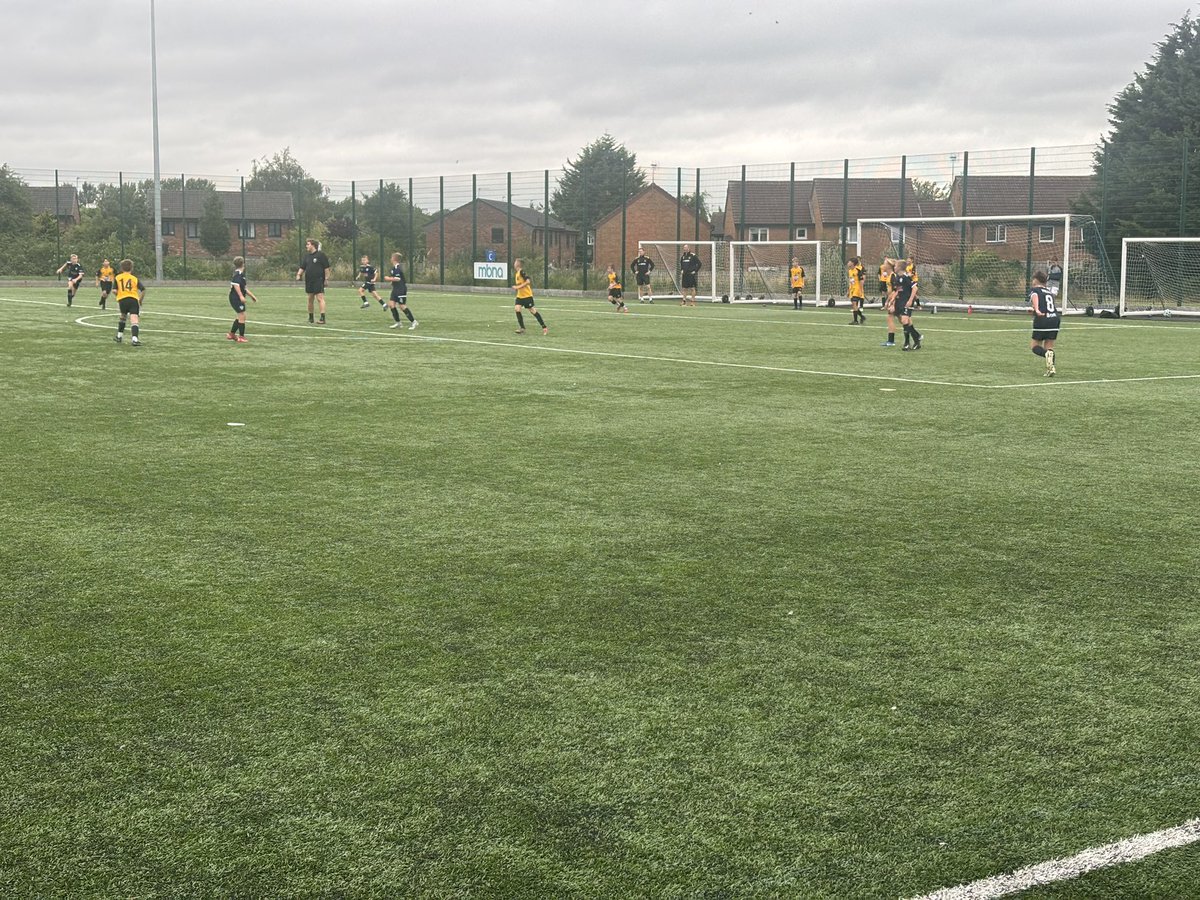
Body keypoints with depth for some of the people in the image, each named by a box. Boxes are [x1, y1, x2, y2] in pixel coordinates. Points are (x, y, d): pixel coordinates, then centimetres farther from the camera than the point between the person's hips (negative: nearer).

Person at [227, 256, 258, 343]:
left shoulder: (241, 274, 19)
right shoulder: (238, 274, -13)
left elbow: (244, 287, 26)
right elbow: (236, 285, -27)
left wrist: (252, 296, 28)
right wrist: (241, 296, -34)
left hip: (238, 299, 11)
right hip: (236, 298, -11)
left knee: (241, 317, 18)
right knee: (242, 317, -9)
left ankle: (231, 334, 27)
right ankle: (241, 337, -6)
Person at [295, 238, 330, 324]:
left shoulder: (321, 255, -6)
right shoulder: (307, 256, 13)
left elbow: (326, 268, -7)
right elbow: (302, 267, 15)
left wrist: (326, 278, -11)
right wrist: (298, 274, -3)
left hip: (318, 281, -7)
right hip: (309, 281, 7)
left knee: (320, 298, -12)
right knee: (310, 299, 11)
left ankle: (323, 318, -15)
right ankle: (310, 318, 21)